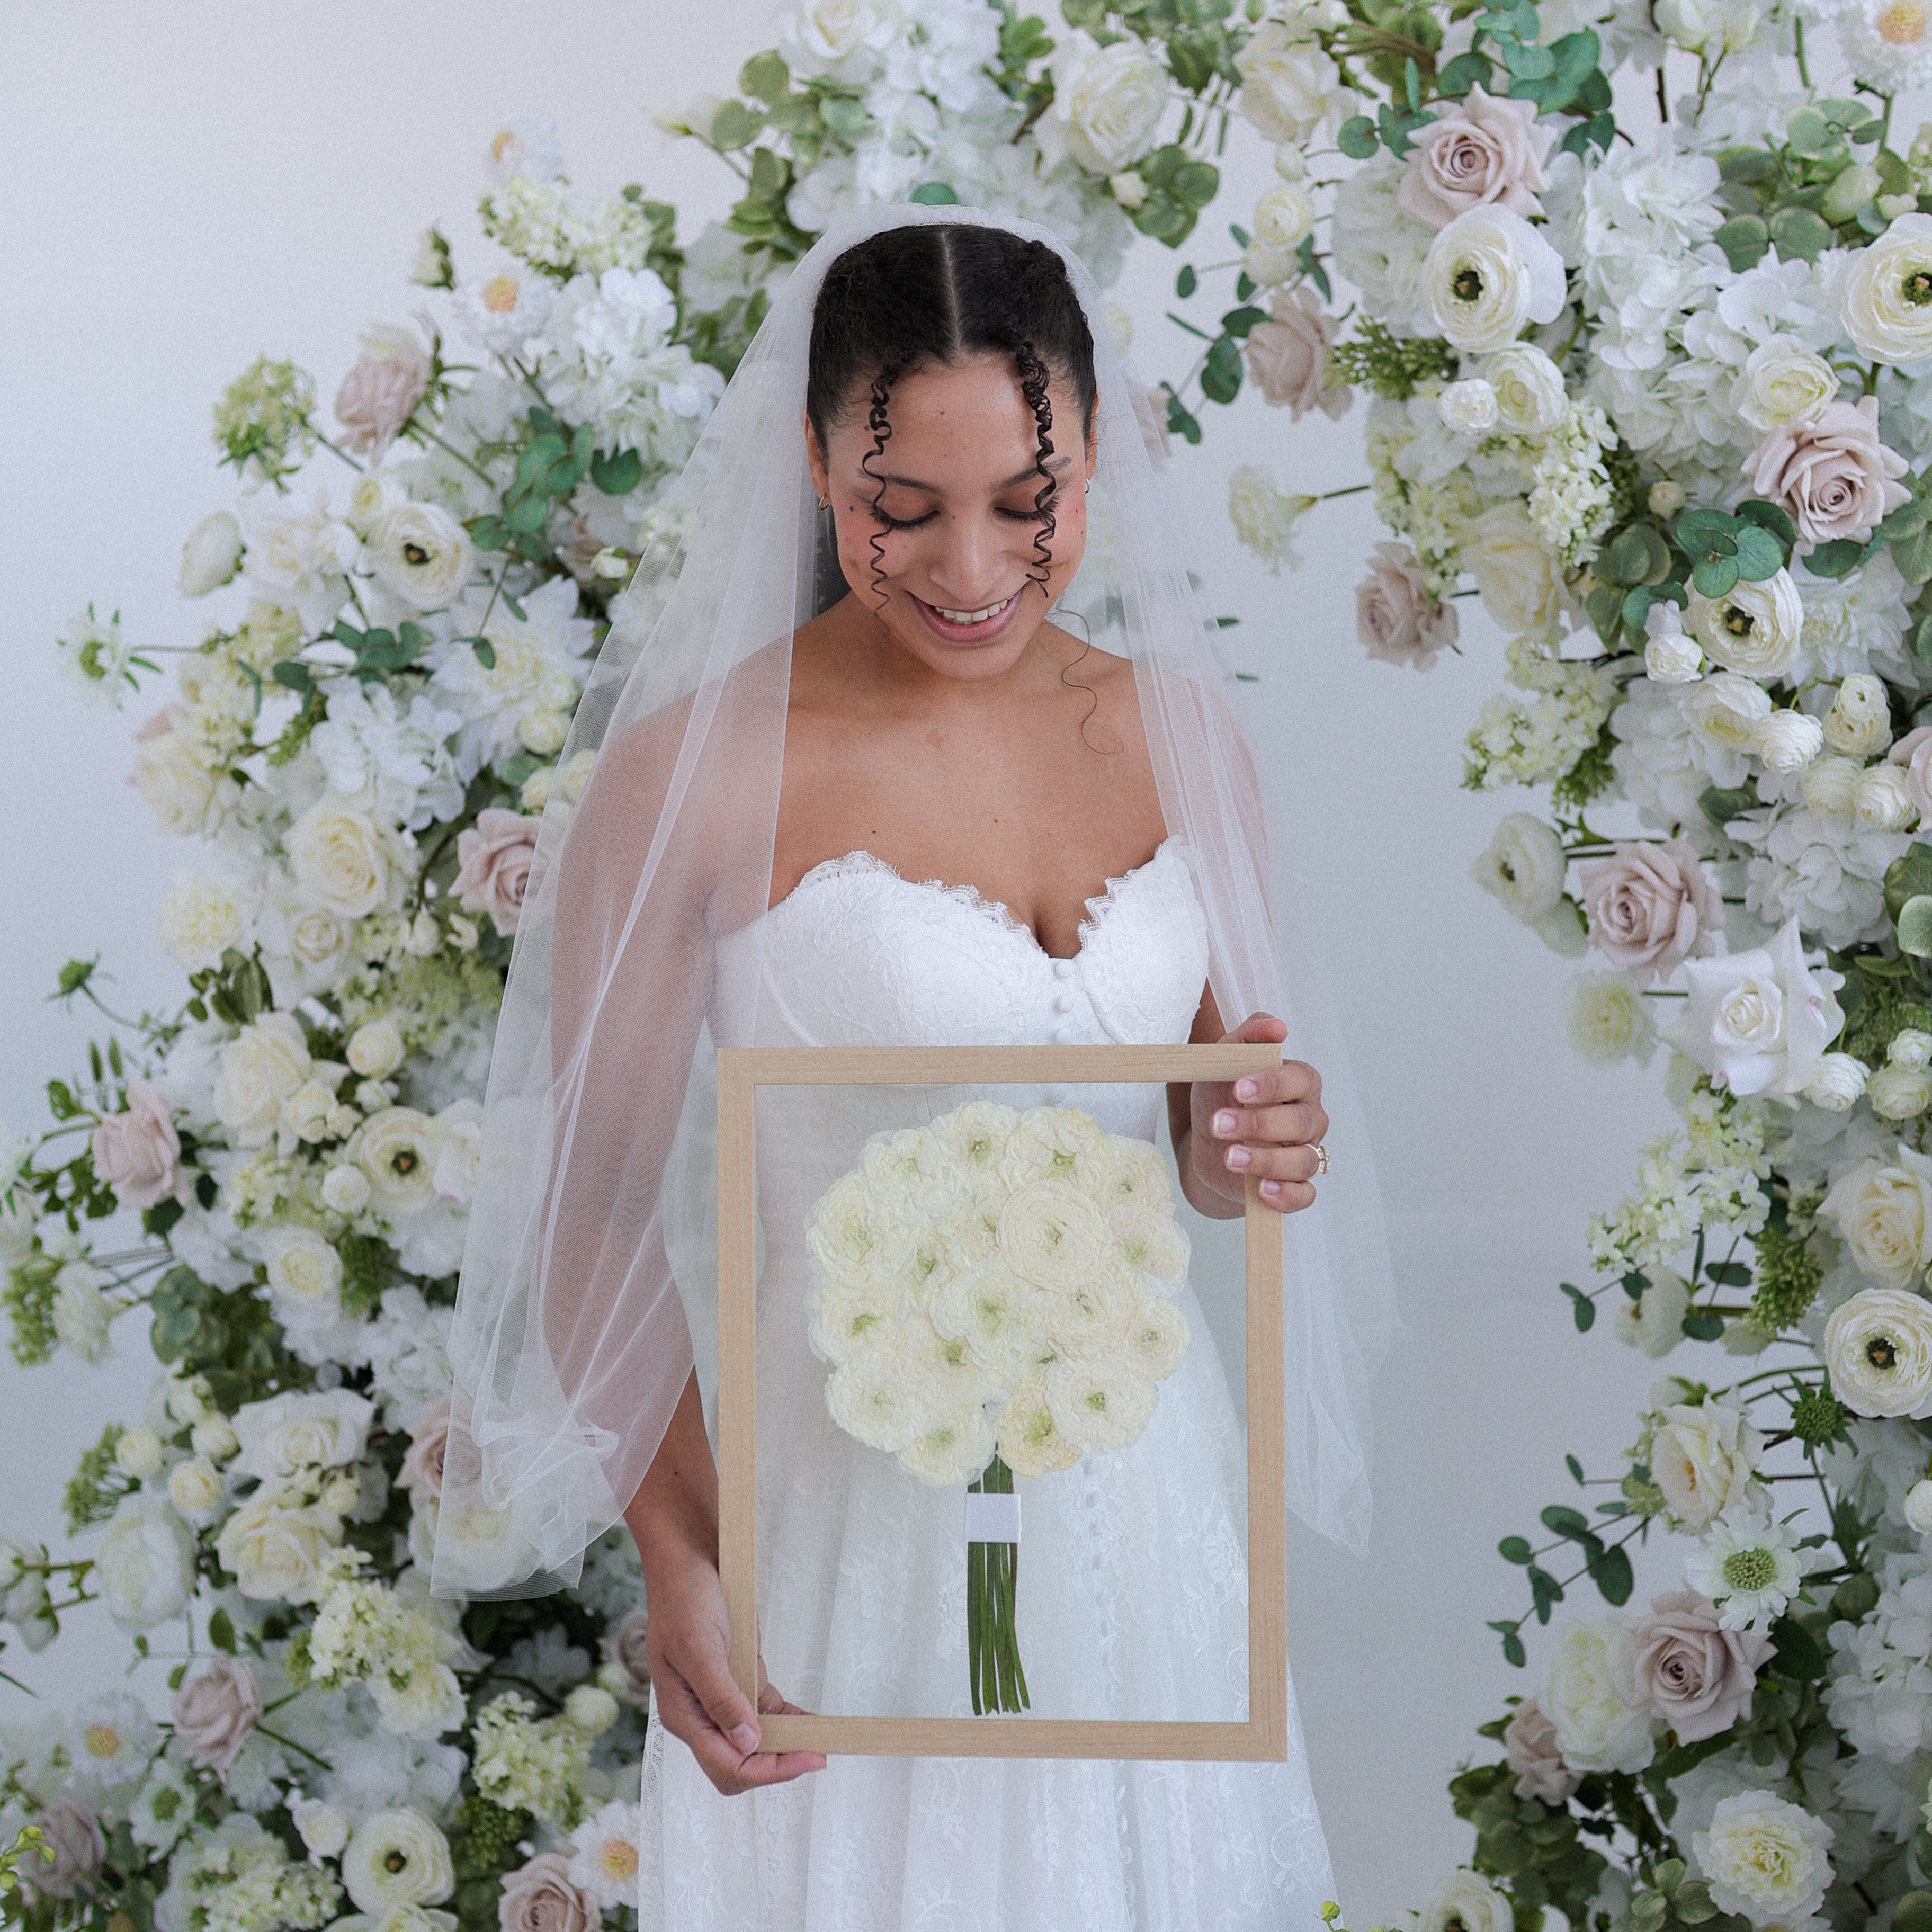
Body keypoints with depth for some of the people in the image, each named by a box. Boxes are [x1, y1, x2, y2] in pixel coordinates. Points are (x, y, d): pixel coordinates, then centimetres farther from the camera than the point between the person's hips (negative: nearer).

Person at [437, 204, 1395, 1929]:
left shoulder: (1179, 737, 2)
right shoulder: (698, 774, -13)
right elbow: (593, 1203, -8)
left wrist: (1250, 1155, -10)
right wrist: (679, 1559, -19)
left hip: (1142, 1477, 5)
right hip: (854, 1500, -4)